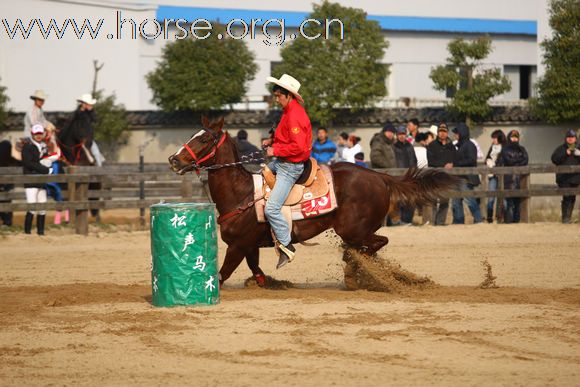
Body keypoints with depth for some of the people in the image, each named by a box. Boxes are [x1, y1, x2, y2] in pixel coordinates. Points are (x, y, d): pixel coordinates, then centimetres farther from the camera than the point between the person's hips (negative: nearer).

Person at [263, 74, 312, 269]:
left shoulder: (295, 115, -23)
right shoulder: (289, 111, 9)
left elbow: (298, 146, -29)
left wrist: (275, 150, -21)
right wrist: (272, 141, 8)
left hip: (290, 167, -11)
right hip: (280, 163, 11)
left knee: (272, 208, -17)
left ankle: (286, 247, -6)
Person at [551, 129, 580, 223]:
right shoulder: (561, 149, 6)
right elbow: (554, 159, -7)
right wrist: (566, 153, -15)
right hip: (564, 178, -4)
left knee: (572, 198, 6)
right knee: (566, 197, -14)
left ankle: (569, 217, 15)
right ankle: (565, 217, -12)